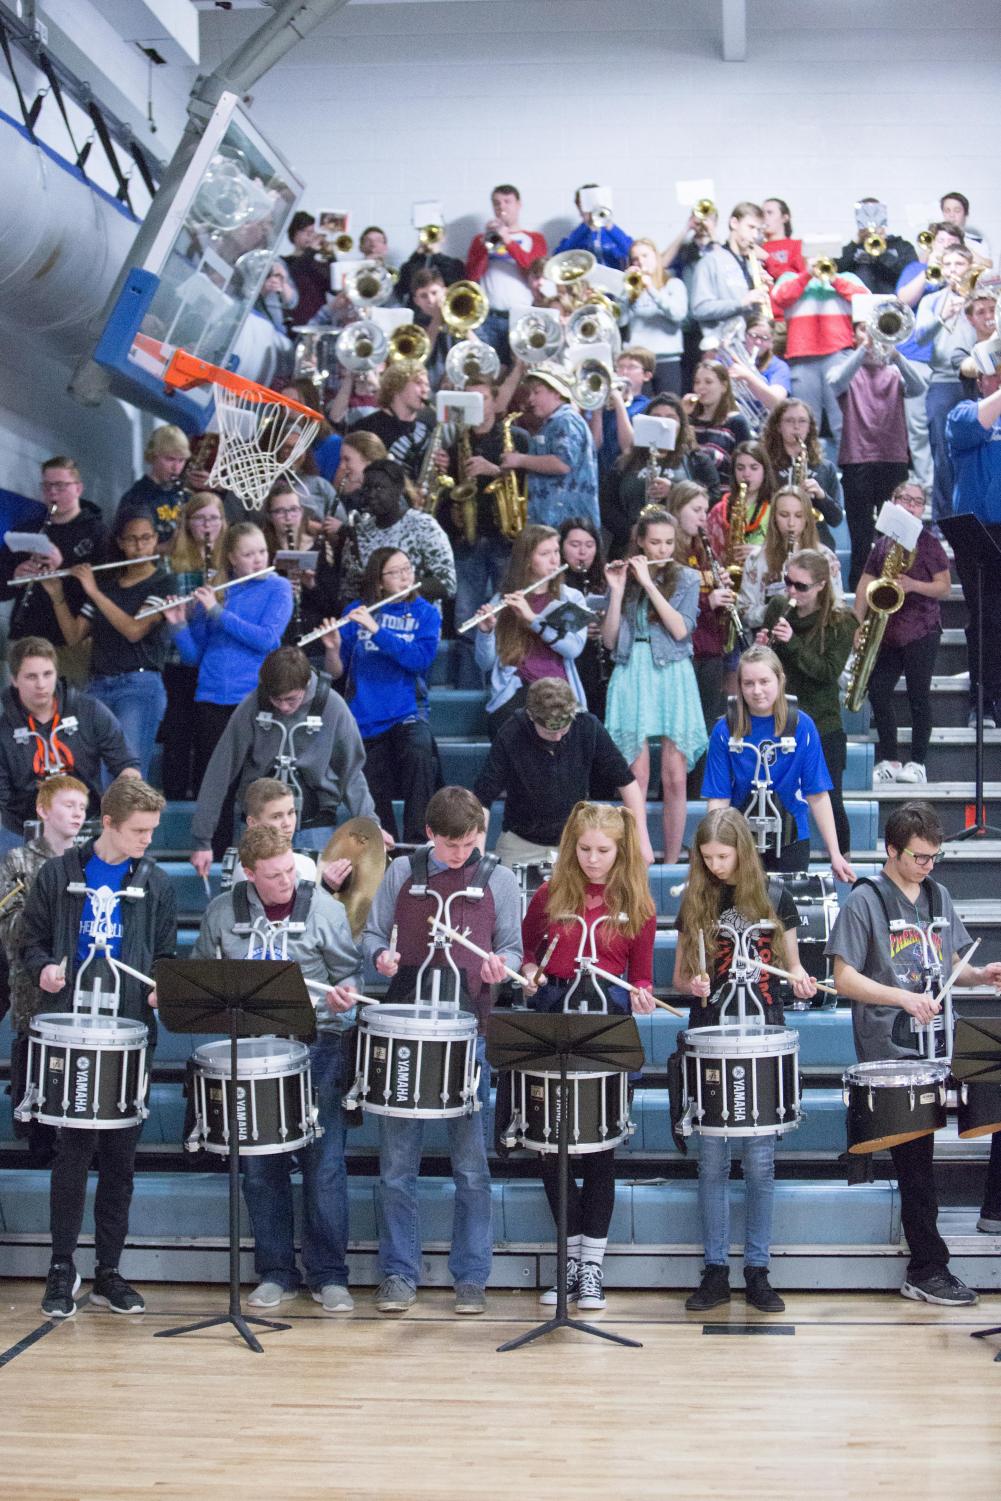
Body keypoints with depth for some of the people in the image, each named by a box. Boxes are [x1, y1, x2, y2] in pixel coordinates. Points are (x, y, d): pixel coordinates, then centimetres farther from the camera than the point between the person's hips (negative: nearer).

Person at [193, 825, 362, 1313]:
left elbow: (348, 971, 3)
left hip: (316, 1047, -2)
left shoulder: (323, 907, -3)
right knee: (259, 1166, 6)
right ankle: (275, 1274, 18)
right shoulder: (221, 912, 4)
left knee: (324, 1163, -2)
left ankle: (328, 1276, 9)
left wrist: (343, 994, -18)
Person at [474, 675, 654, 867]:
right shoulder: (511, 736, -20)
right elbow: (482, 798, -16)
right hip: (522, 844, -1)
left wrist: (642, 839, -9)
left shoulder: (588, 727, -16)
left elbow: (626, 781, -5)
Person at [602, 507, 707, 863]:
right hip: (631, 675, 0)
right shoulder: (624, 578, 8)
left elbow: (680, 629, -9)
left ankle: (671, 864, 5)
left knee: (674, 779, -2)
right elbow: (610, 640, 2)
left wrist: (649, 583, -11)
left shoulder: (686, 578, 6)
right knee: (637, 778, -5)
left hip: (672, 677, 0)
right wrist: (617, 591, -8)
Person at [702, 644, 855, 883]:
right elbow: (718, 799, -6)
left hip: (790, 843, 1)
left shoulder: (802, 726, -6)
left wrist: (834, 854, -6)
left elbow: (818, 795, -4)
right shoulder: (725, 731, -7)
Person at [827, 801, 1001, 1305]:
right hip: (891, 1052, -5)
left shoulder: (937, 896, 13)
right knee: (916, 1161, -3)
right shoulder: (864, 900, -7)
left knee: (917, 1158, 7)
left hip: (934, 1048, 5)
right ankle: (929, 1268, 3)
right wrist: (904, 998, -20)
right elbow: (845, 979, -9)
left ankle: (922, 1270, 16)